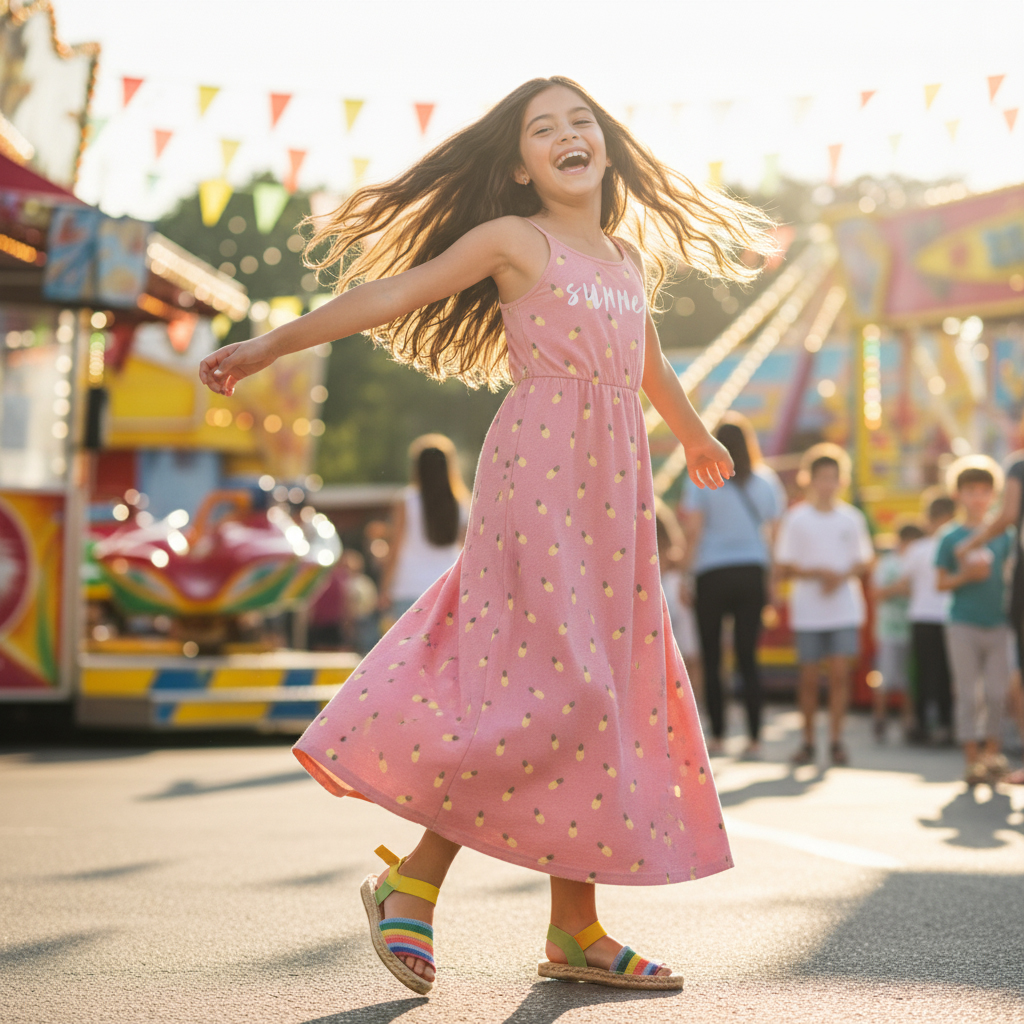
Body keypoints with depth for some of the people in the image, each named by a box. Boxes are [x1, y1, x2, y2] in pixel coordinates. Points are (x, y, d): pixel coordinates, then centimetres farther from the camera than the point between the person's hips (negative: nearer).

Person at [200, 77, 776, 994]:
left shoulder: (629, 256, 18)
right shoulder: (514, 240, 0)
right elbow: (391, 295, -3)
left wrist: (696, 437, 50)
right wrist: (269, 346, -7)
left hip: (615, 486, 7)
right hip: (537, 474, -7)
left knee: (610, 688, 4)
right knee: (553, 680, -15)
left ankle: (576, 928, 9)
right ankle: (412, 881, -3)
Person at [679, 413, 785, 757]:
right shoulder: (766, 481, 6)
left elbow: (694, 531, -8)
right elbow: (774, 532, 6)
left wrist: (686, 574, -2)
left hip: (713, 573, -3)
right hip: (753, 573, 3)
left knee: (711, 658, 5)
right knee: (748, 657, 5)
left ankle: (717, 736, 4)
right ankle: (754, 738, 0)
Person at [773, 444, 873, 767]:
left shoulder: (852, 518, 8)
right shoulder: (795, 519, 1)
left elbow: (864, 562, 12)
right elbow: (782, 568, 0)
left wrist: (842, 576, -8)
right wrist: (815, 573, -16)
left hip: (845, 610, 1)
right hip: (808, 611, -1)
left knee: (840, 673, -6)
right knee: (809, 677, 2)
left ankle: (836, 738, 2)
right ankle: (808, 741, 14)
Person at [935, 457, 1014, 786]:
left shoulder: (1003, 535, 6)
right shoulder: (951, 538, -1)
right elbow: (941, 583, 0)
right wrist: (965, 576, -17)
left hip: (998, 623, 2)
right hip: (963, 625, -2)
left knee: (997, 692, 3)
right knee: (968, 694, 1)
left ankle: (992, 751, 17)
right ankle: (972, 758, 7)